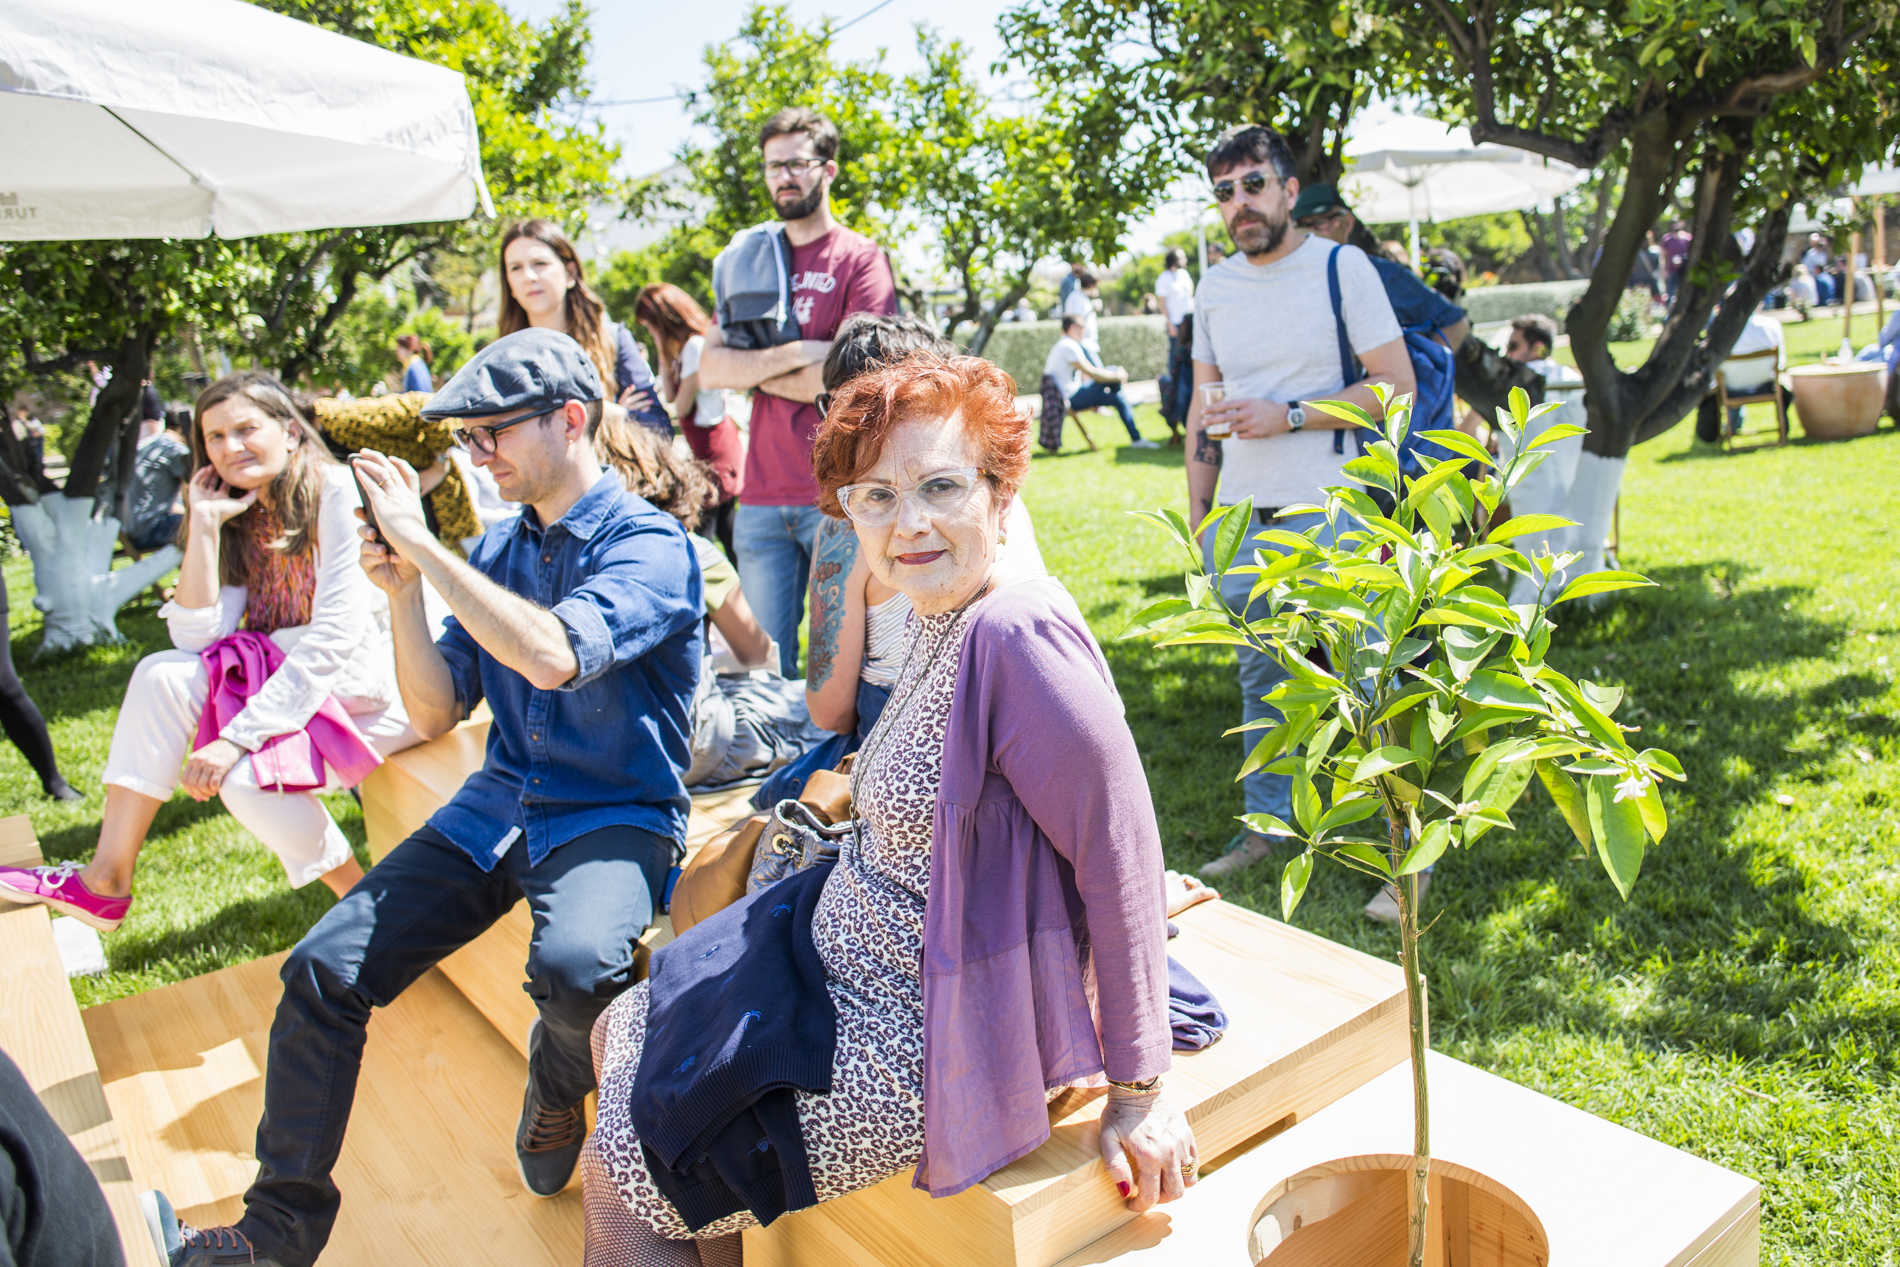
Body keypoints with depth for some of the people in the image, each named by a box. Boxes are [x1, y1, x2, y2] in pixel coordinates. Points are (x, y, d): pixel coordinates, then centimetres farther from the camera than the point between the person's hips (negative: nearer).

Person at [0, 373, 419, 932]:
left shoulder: (338, 493, -13)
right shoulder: (244, 520, 10)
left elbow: (335, 637, -22)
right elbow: (199, 637, -2)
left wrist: (238, 735, -24)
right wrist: (204, 525, -7)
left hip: (375, 688, -7)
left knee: (245, 771, -26)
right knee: (163, 677, -12)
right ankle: (105, 882, -7)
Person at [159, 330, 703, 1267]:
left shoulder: (649, 544, -10)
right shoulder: (493, 549, 11)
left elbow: (552, 655, -29)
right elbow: (435, 711, 10)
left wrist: (422, 544, -19)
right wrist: (401, 590, -5)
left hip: (614, 814, -6)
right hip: (496, 807, 6)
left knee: (576, 967, -35)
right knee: (322, 971, -6)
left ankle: (556, 1091, 4)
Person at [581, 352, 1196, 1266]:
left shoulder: (1016, 636, -29)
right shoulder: (945, 623, -1)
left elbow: (1124, 863, -26)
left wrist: (1140, 1093, -20)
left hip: (925, 1040, -9)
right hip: (840, 956, 9)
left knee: (621, 1176, 3)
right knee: (620, 1038, 22)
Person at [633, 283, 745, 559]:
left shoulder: (695, 345, -16)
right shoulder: (686, 347, 14)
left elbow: (681, 406, -14)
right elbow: (670, 397, 12)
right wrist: (663, 355, 8)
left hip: (715, 455, -10)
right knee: (726, 533, 14)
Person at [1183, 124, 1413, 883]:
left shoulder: (1342, 266, -3)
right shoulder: (1215, 286, 12)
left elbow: (1397, 387, -7)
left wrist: (1288, 416, -16)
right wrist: (1197, 512, 12)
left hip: (1329, 517, -5)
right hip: (1240, 522, 5)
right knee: (1260, 680, 15)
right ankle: (1267, 827, 28)